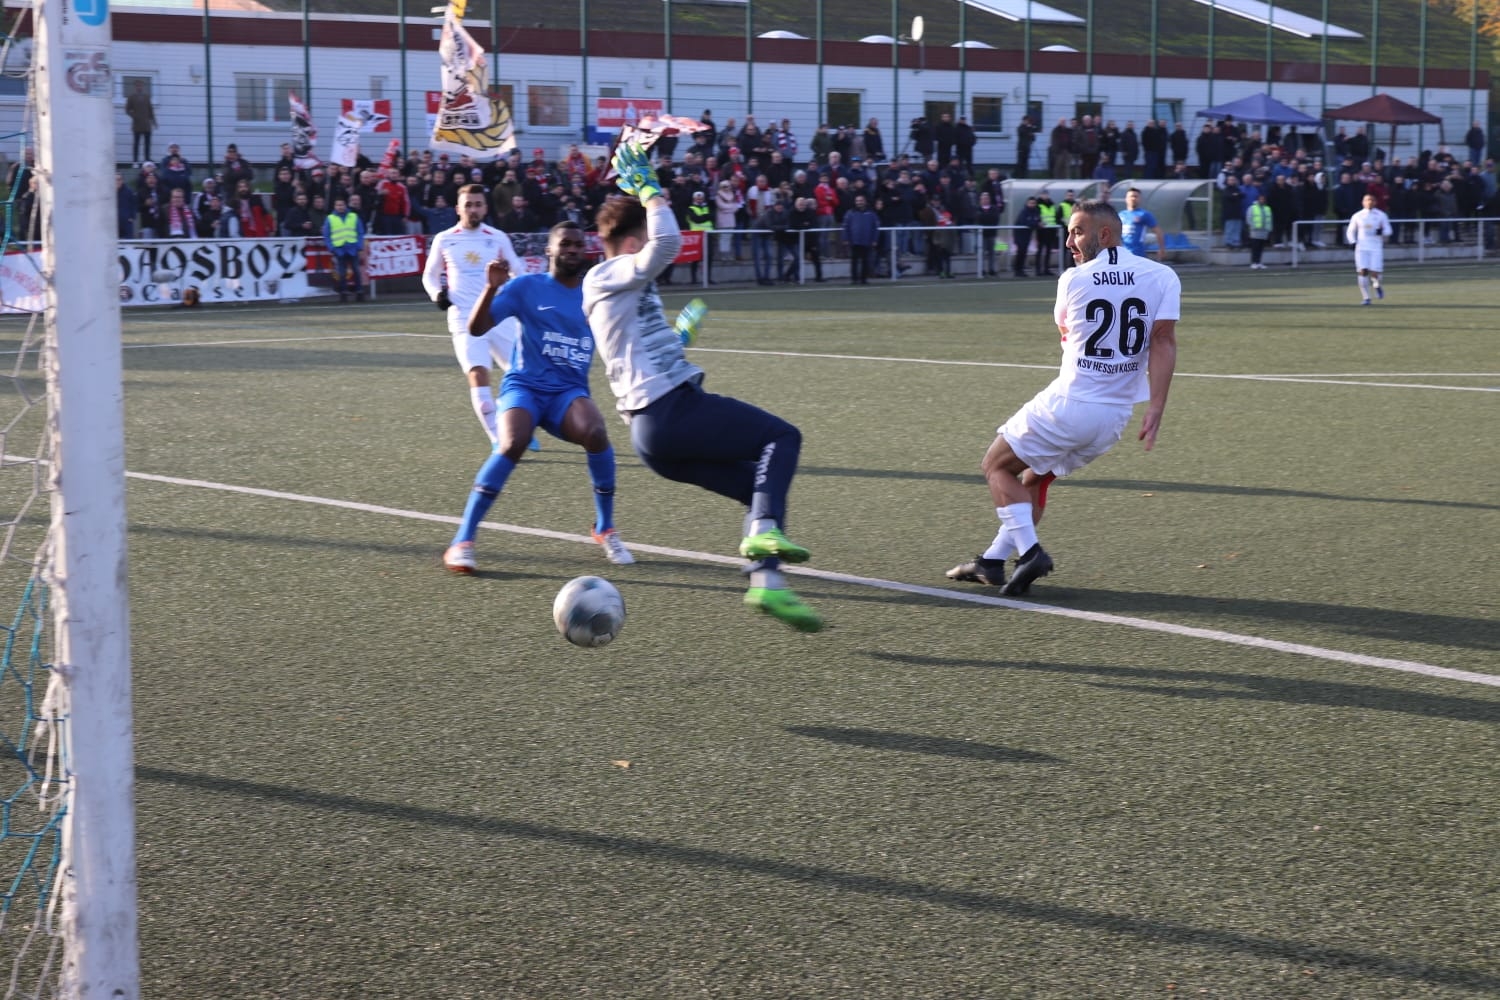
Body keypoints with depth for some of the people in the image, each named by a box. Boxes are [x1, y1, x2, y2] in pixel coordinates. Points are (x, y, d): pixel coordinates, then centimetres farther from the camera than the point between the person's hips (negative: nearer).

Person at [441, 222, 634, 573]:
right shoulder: (527, 287, 2)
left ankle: (605, 530, -10)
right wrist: (491, 288, -20)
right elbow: (476, 329, -4)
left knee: (595, 433, -31)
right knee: (512, 444, -32)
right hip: (524, 386, -2)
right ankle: (462, 542, -23)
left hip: (570, 392, 2)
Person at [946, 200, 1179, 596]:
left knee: (998, 466, 15)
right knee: (1035, 478, 25)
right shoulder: (1163, 277, 0)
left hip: (1067, 404, -5)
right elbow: (1164, 342, -9)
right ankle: (993, 561, 25)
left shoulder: (1073, 280, -3)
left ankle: (1029, 551, -3)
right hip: (1115, 417, 5)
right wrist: (1155, 411, -13)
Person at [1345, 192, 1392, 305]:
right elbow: (1350, 231, 15)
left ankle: (1377, 285, 25)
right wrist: (1353, 242, -2)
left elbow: (1388, 231, 7)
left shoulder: (1381, 215, 6)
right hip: (1361, 248, 1)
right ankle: (1366, 298, -1)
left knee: (1374, 274, -11)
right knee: (1363, 272, -11)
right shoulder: (1357, 216, 8)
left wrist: (1382, 232, -15)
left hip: (1376, 248, -1)